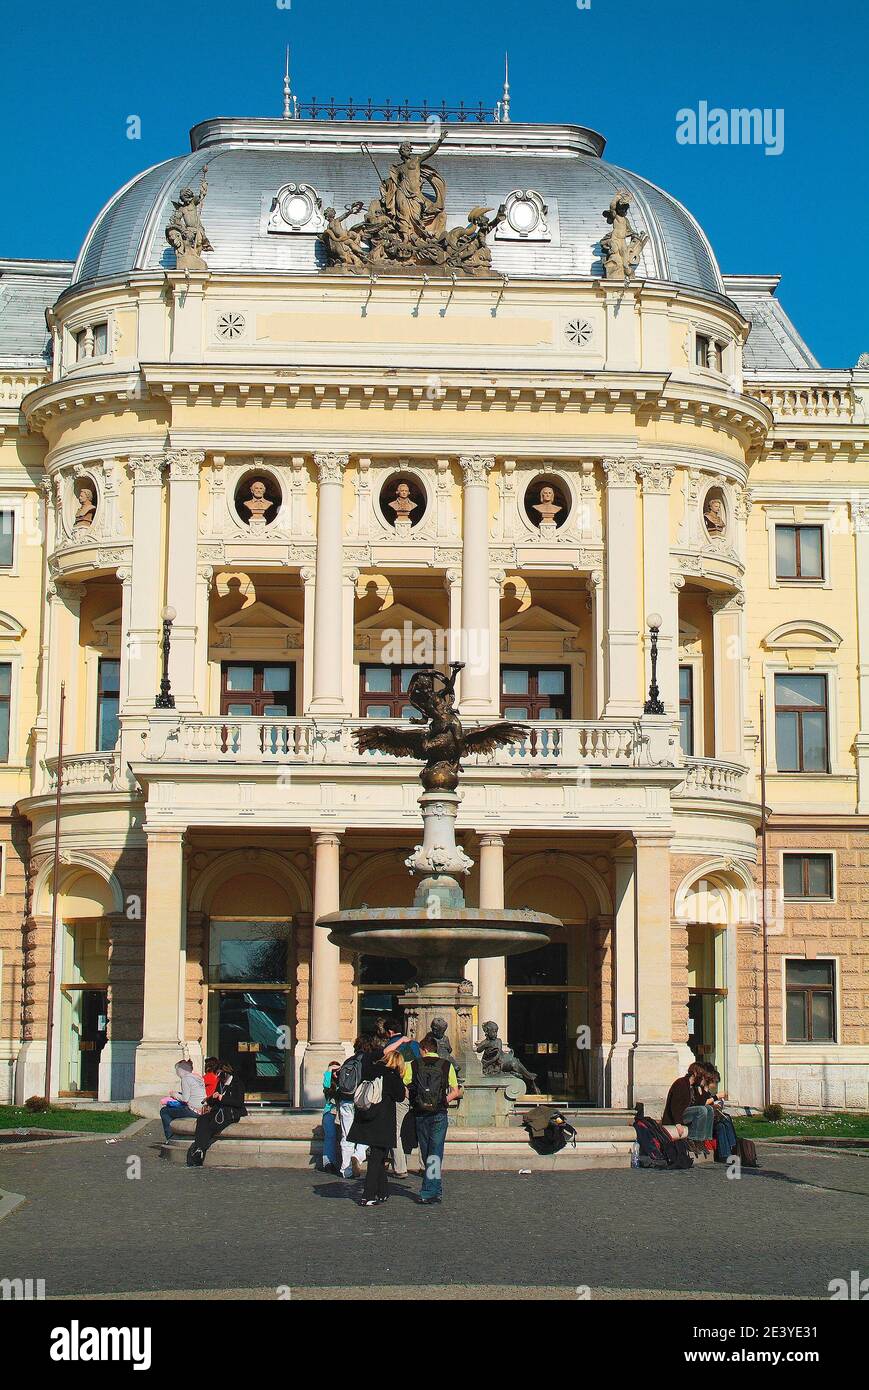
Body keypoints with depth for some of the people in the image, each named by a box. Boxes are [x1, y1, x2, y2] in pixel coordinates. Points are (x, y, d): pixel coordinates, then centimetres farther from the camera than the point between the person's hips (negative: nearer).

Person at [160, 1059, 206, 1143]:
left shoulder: (185, 1078, -11)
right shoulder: (198, 1077, 15)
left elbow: (185, 1099, -16)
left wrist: (176, 1095, 2)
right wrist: (178, 1094, 16)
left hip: (193, 1111, -9)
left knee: (164, 1111, 1)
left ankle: (169, 1138, 6)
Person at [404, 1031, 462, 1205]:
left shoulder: (413, 1065, 1)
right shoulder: (446, 1065, 1)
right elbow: (456, 1092, 0)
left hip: (420, 1114, 1)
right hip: (439, 1114, -1)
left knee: (426, 1154, 11)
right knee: (436, 1153, 2)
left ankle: (432, 1192, 18)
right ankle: (433, 1191, -5)